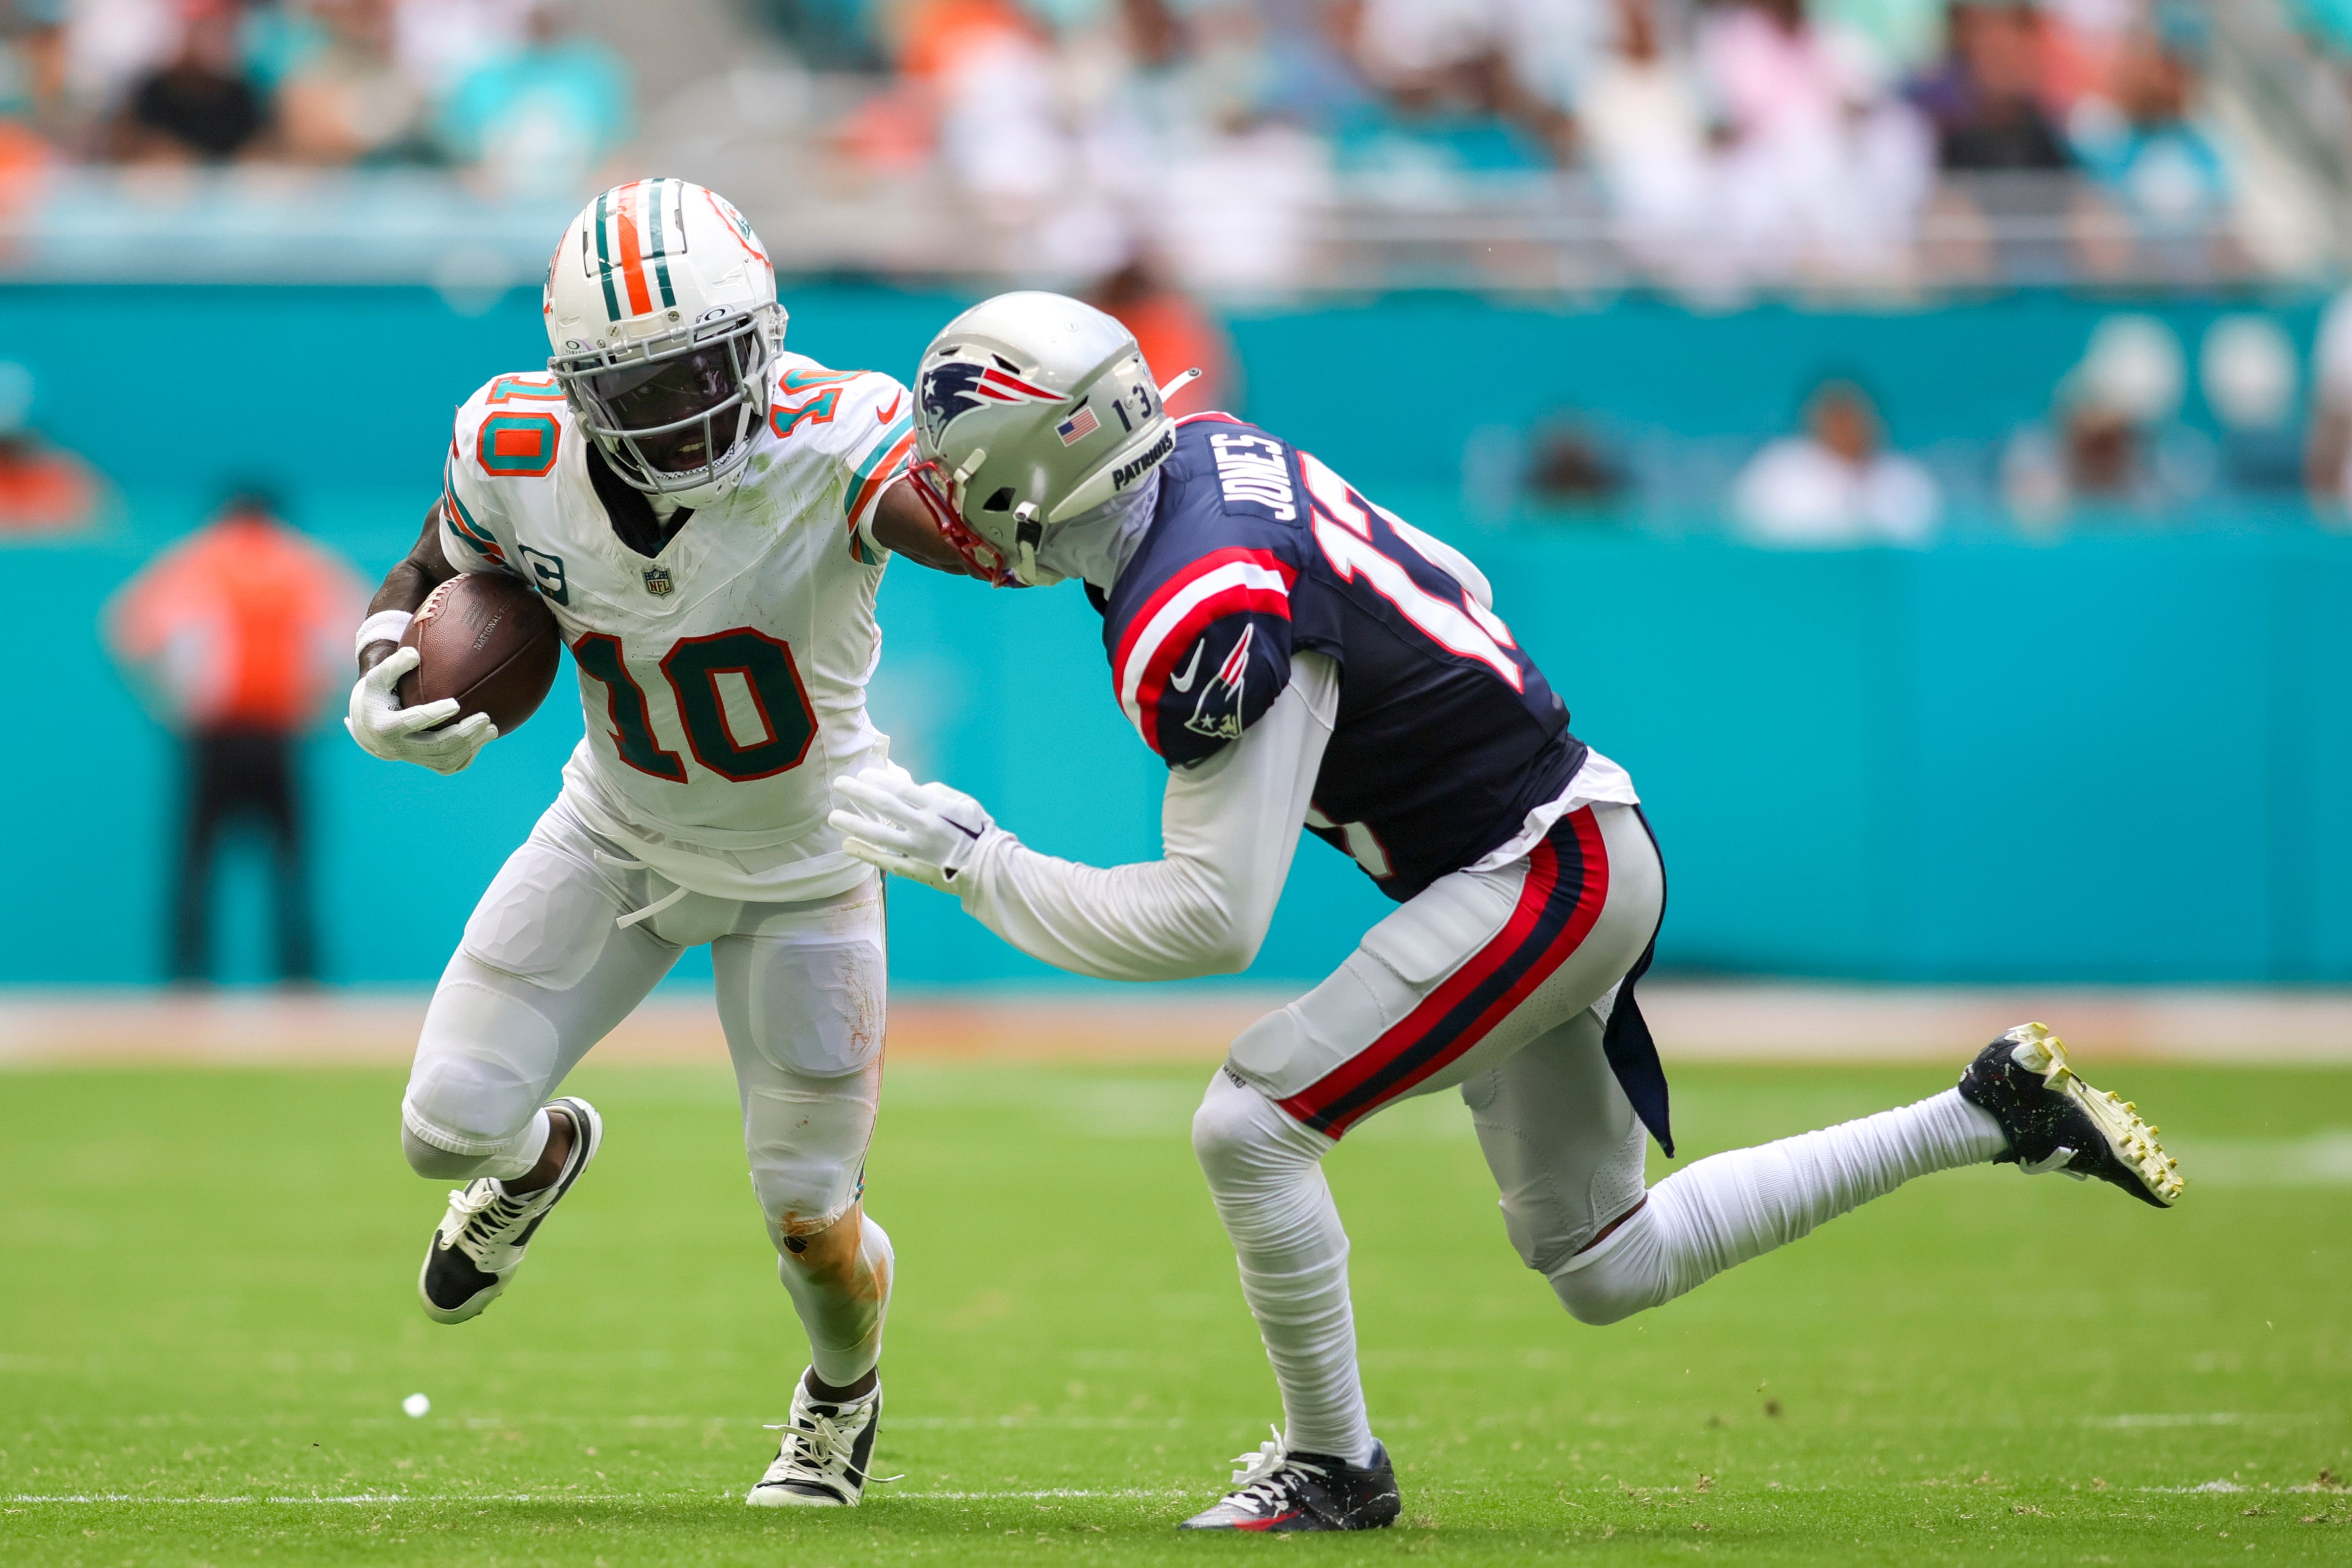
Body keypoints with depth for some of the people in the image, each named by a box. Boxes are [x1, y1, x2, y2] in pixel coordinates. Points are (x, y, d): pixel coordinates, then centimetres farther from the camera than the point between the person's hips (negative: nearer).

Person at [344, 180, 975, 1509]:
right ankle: (541, 1155, 40)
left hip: (802, 864, -3)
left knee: (811, 1222, 3)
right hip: (619, 833, 3)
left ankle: (845, 1393, 41)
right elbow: (438, 574, -1)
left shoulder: (828, 444, -34)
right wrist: (388, 676, -20)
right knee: (450, 1125, -2)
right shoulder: (518, 453, -21)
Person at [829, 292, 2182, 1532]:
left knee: (1251, 1125, -13)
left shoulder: (1200, 619, -25)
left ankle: (1333, 1465, 4)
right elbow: (1452, 588, 16)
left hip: (1543, 880, -10)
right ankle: (1990, 1118, 22)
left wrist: (976, 862, -18)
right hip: (1573, 855, 10)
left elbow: (1211, 922, -24)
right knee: (1603, 1269, 18)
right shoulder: (1213, 454, 2)